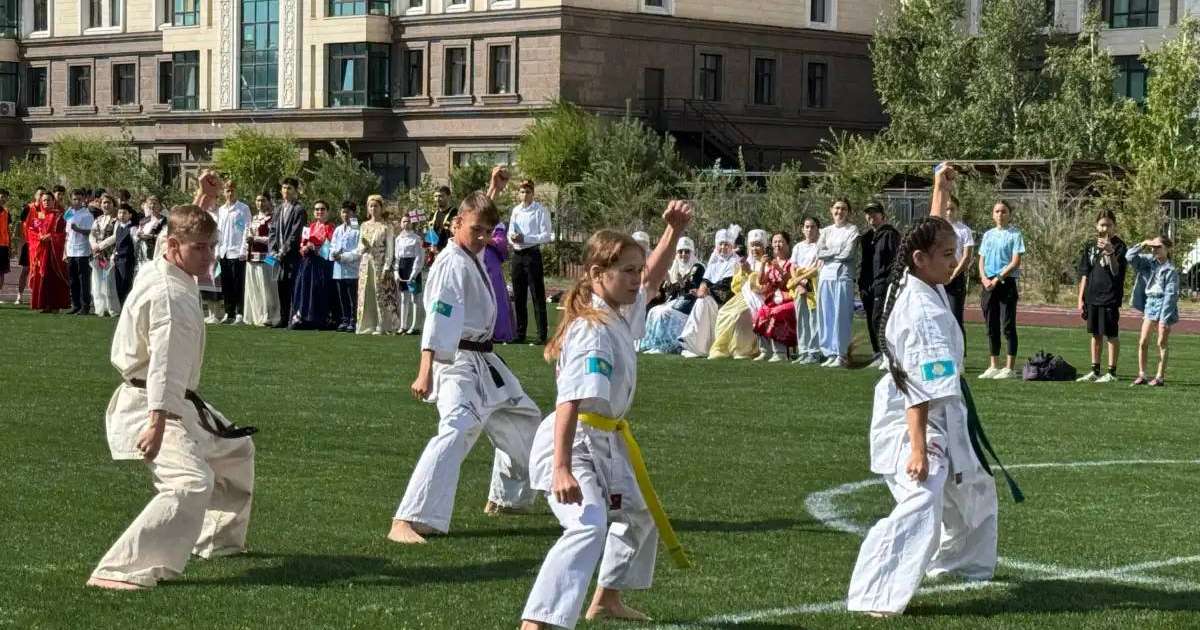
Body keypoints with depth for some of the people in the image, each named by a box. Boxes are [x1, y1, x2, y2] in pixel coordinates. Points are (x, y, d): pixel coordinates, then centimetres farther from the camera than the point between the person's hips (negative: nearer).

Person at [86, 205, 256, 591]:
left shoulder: (157, 274, 7)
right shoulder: (170, 295, -24)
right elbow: (165, 363, -33)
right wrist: (158, 423, -40)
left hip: (178, 404, 11)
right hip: (155, 409, -11)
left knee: (236, 449, 28)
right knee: (192, 483, -30)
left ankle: (220, 540, 43)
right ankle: (123, 571, -35)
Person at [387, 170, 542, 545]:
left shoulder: (473, 254, 9)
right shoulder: (452, 265, -19)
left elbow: (482, 218, 36)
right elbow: (438, 321, -30)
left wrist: (493, 191, 31)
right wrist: (425, 373, -37)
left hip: (484, 362, 10)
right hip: (459, 363, -10)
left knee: (523, 420, 26)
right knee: (457, 431, -29)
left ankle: (506, 497, 44)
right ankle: (407, 522, -37)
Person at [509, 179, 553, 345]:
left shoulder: (540, 211, -6)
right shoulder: (516, 210, 13)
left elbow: (546, 236, -11)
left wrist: (525, 238, -18)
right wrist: (512, 237, -7)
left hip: (532, 254, -6)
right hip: (517, 255, 6)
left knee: (537, 295, -6)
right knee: (518, 296, 11)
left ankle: (542, 336, -5)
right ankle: (520, 334, 19)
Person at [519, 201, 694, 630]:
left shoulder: (625, 312, 3)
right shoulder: (593, 331, -25)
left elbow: (653, 277, 23)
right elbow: (570, 403, -33)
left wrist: (674, 231, 8)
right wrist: (562, 469, -39)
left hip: (607, 442, 11)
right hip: (572, 443, -11)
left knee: (639, 514, 30)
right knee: (589, 526, -31)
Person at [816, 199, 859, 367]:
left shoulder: (852, 230, 4)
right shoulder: (826, 231, 17)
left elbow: (847, 253, -8)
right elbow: (819, 253, 4)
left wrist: (829, 252, 1)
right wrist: (838, 251, -4)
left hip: (843, 276, -5)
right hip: (826, 276, 5)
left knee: (841, 315, -7)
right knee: (826, 315, 3)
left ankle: (841, 355, -6)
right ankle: (830, 353, 8)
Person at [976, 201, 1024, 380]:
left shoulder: (1015, 234, -2)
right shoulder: (988, 235, 14)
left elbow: (1015, 262, -9)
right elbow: (982, 260, 14)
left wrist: (997, 279, -14)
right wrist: (984, 278, -5)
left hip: (1006, 283, -5)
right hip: (988, 284, 5)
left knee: (1008, 326, -6)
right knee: (991, 326, 7)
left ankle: (1010, 368, -4)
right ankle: (994, 366, 13)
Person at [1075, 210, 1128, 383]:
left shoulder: (1119, 245, -5)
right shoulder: (1090, 246, 11)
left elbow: (1116, 271, -16)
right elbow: (1084, 274, 12)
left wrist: (1110, 252, -30)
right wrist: (1081, 298, 9)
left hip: (1110, 297, -5)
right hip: (1092, 297, 5)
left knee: (1111, 335, -1)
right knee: (1095, 334, 12)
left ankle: (1111, 372, 4)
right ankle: (1095, 371, 20)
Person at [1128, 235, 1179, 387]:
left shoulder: (1171, 270, -10)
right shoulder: (1149, 262, 6)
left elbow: (1171, 294, -13)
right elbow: (1130, 256, 3)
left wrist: (1164, 318, -18)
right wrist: (1142, 245, -6)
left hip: (1164, 304, -6)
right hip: (1150, 303, 6)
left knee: (1162, 343, 0)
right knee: (1143, 341, 2)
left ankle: (1160, 377, 5)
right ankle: (1141, 375, 8)